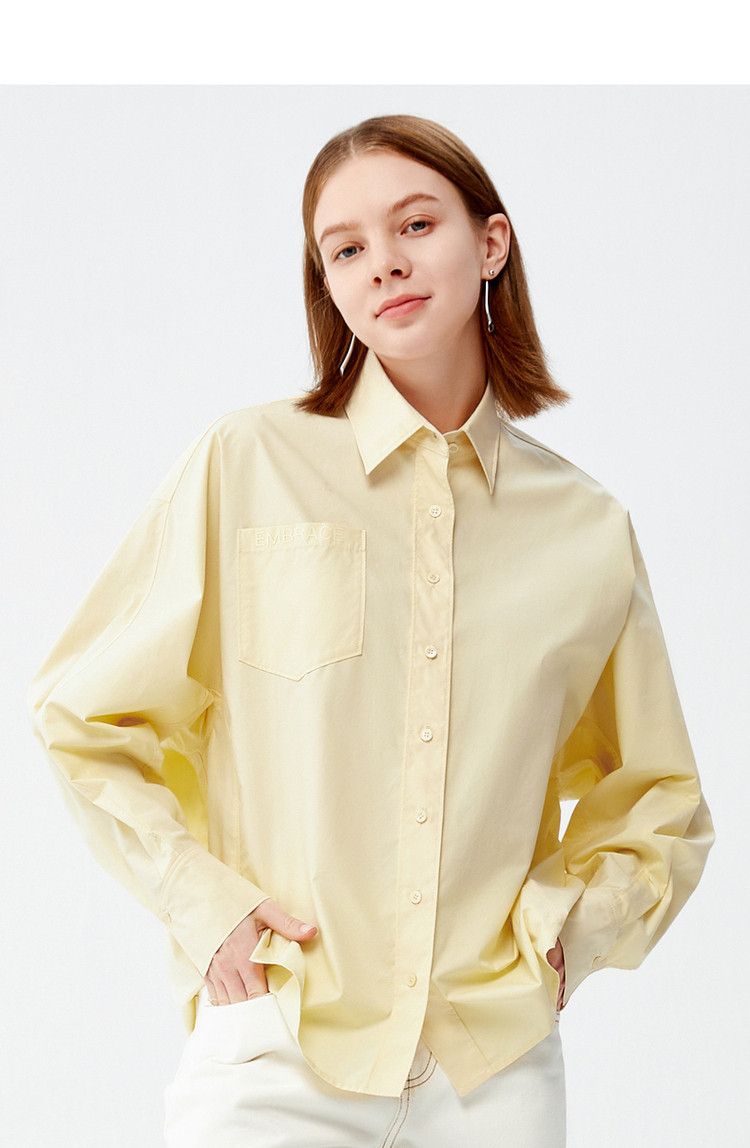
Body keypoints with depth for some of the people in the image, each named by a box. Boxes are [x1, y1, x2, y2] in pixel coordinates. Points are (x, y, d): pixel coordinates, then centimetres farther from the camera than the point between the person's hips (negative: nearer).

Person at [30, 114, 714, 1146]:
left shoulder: (589, 531, 5)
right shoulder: (247, 468, -2)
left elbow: (658, 801, 17)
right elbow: (84, 716, 4)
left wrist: (563, 926, 1)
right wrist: (203, 901, -5)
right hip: (277, 1062, -2)